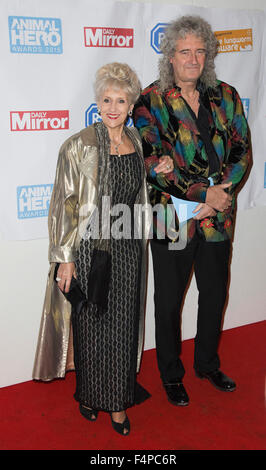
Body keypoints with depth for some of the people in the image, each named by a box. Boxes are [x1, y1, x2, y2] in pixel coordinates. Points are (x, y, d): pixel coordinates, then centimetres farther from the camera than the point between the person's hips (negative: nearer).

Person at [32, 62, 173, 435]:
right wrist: (65, 257, -11)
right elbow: (64, 204, -10)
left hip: (127, 248, 5)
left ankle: (118, 401, 30)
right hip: (90, 247, -4)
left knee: (122, 326, 11)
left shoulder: (136, 141, 6)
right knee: (91, 325, 8)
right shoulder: (80, 146, -11)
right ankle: (89, 394, 31)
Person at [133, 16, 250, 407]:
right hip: (172, 217, -4)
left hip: (218, 217, 4)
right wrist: (203, 195, -19)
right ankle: (171, 375, 33)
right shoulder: (150, 101, -6)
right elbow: (153, 162, -15)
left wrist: (222, 192, -14)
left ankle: (207, 363, 42)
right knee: (169, 301, 10)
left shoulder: (226, 97, 6)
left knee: (215, 294, 18)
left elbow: (242, 151, 4)